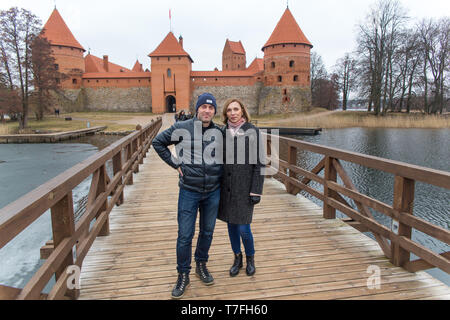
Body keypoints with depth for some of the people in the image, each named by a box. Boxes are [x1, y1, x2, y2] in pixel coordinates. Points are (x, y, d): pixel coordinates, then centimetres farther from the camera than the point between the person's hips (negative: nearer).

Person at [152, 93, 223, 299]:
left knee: (207, 232, 16)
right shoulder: (182, 128, -5)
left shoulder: (219, 132, 2)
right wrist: (175, 164, -2)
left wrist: (220, 174, 3)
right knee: (185, 235, 2)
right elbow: (158, 142, 5)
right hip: (189, 191, -2)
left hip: (213, 192, 3)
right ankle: (183, 275, 21)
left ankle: (201, 265, 38)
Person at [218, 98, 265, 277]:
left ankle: (250, 258, 26)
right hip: (226, 187, 4)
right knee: (231, 224, 13)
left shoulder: (252, 132, -6)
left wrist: (256, 191, -11)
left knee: (243, 228, -2)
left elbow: (259, 163, -7)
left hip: (244, 186, -4)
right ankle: (237, 258, 34)